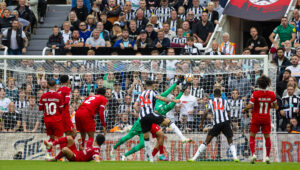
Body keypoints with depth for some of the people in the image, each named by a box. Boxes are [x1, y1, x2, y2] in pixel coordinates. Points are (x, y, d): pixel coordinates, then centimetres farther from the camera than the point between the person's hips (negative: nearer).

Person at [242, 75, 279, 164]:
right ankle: (267, 156, 9)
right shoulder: (271, 94, -5)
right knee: (267, 137, 11)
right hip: (266, 118, 2)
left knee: (252, 136, 8)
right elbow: (276, 106, 4)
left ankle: (253, 154, -9)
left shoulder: (255, 93, -13)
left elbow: (250, 106, -16)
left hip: (256, 117, -2)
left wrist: (244, 109, 3)